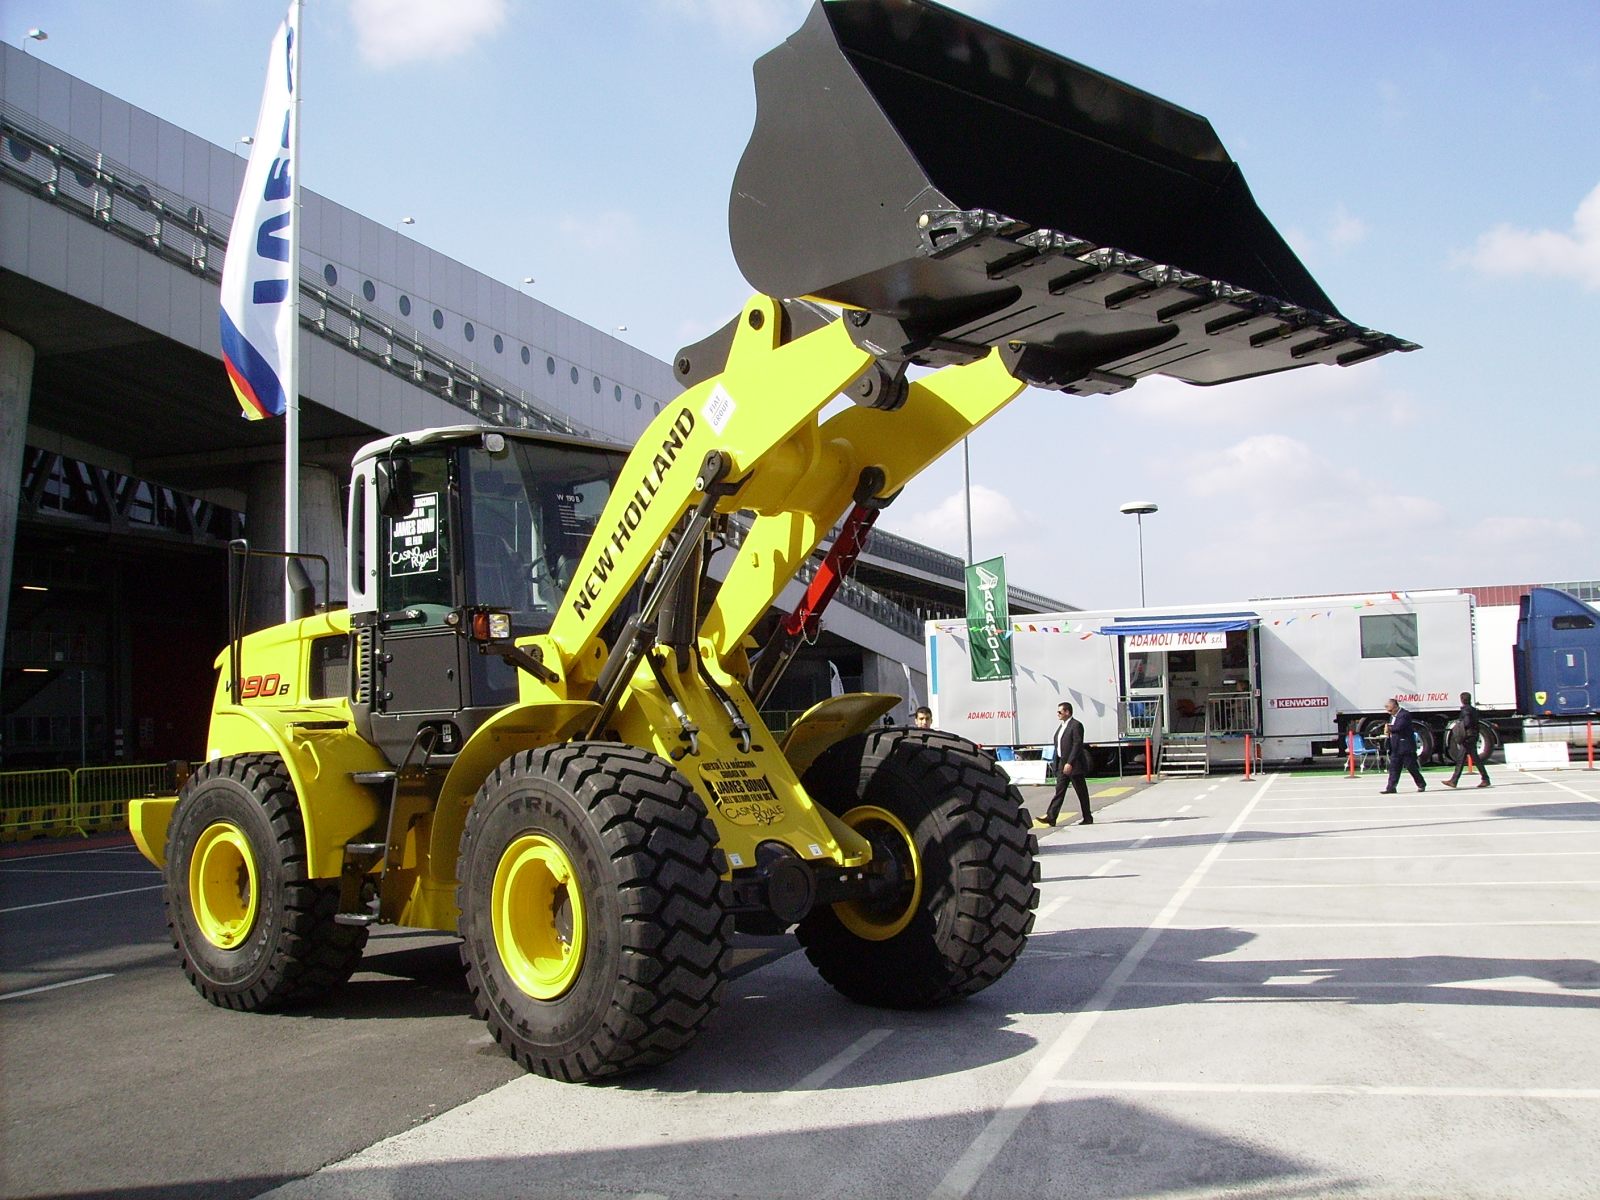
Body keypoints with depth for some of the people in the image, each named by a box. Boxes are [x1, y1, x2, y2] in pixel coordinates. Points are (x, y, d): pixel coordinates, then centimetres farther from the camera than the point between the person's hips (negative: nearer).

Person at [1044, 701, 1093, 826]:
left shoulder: (1076, 725, -12)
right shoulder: (1062, 726, 16)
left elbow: (1077, 745, -19)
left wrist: (1070, 763, -24)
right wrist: (1057, 765, 16)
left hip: (1074, 765, -9)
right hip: (1062, 764, 9)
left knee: (1082, 792, 2)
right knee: (1059, 791, 1)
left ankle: (1088, 818, 11)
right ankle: (1051, 817, -5)